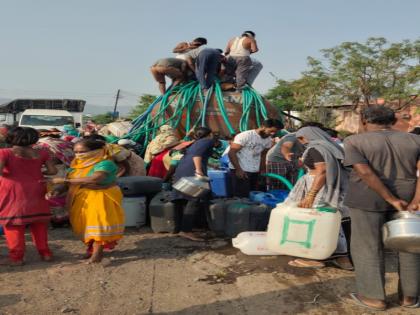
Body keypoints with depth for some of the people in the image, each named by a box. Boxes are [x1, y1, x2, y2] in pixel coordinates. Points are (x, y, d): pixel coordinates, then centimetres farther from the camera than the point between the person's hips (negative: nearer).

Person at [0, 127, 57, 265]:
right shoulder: (41, 153, 1)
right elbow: (53, 171, 2)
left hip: (13, 192, -3)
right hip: (36, 191, 4)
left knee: (14, 223, 6)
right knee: (38, 223, 13)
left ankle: (16, 257, 9)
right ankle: (45, 253, 19)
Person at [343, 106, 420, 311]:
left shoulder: (354, 142, -7)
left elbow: (365, 173, -17)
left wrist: (392, 200, -15)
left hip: (368, 200, -3)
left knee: (368, 248, 7)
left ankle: (374, 297, 12)